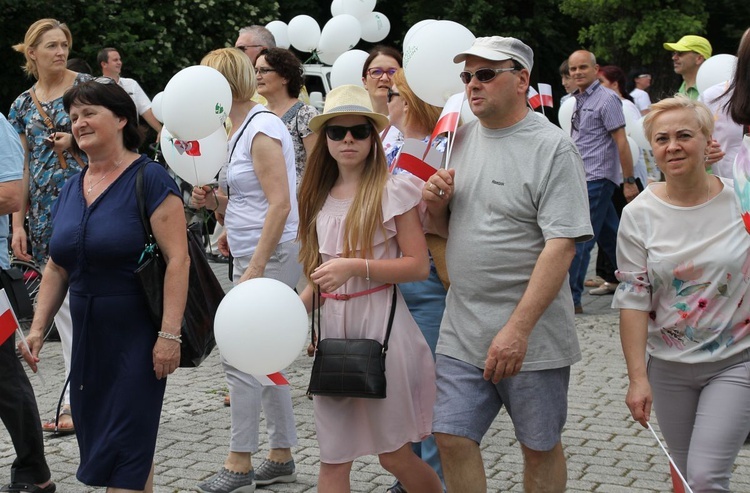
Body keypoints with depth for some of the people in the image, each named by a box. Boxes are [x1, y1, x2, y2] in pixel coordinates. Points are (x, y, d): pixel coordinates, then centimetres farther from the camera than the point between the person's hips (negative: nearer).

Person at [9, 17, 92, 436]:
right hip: (46, 210, 5)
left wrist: (75, 140, -14)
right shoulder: (23, 106, 13)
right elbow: (21, 169, 13)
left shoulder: (87, 87, 0)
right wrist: (18, 224, 7)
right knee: (63, 307, 7)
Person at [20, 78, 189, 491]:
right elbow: (56, 268, 16)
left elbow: (177, 259, -17)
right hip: (88, 334, 7)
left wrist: (169, 333, -22)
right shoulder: (71, 189, 10)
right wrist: (38, 327, 9)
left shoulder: (149, 179, -11)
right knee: (95, 438, 11)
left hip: (137, 334, -7)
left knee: (124, 448, -6)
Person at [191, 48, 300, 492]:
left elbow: (280, 204, -20)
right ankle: (282, 457, 20)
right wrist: (214, 200, 4)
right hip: (253, 257, 10)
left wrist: (255, 268, -22)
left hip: (272, 256, -10)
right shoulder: (240, 128, 16)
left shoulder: (261, 129, -14)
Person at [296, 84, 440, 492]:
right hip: (332, 325, 5)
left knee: (394, 455, 2)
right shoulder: (320, 196, 12)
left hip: (380, 321, -5)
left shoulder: (392, 190, -6)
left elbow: (419, 266, -10)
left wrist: (355, 266, -20)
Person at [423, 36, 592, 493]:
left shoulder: (553, 147, -11)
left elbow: (561, 246, -18)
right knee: (452, 438, 4)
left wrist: (518, 330, -24)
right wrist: (436, 205, -5)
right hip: (462, 330, 5)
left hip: (532, 335, -5)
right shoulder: (461, 140, 9)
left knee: (540, 446, 9)